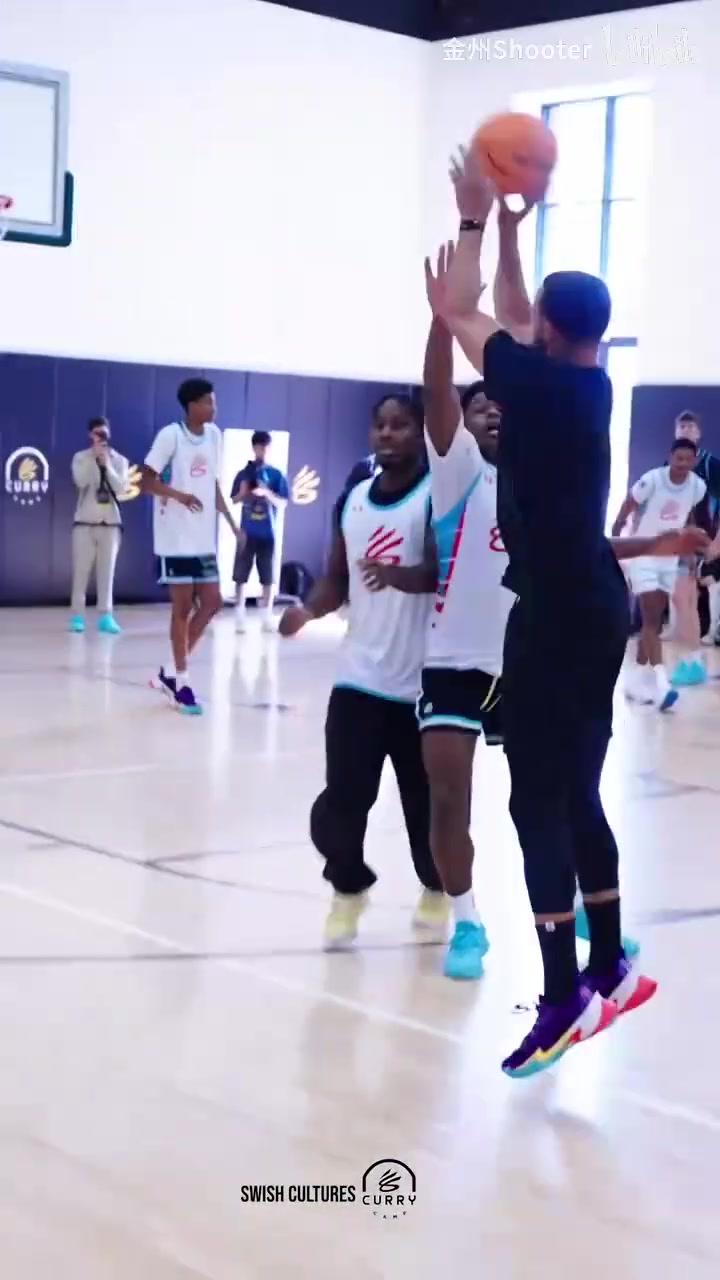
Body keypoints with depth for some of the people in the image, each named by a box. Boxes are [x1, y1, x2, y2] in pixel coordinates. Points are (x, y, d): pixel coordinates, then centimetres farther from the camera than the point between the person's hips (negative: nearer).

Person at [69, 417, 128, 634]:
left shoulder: (120, 460, 6)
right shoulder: (81, 458, 2)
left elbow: (121, 488, -7)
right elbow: (81, 481, -15)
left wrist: (107, 464, -14)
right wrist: (94, 456, -16)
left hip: (110, 522, 1)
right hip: (85, 521, -1)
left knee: (106, 571, -1)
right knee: (81, 569, -2)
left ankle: (105, 616, -1)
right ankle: (77, 615, 1)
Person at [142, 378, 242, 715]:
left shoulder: (214, 435, 8)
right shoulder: (171, 435, -12)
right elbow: (146, 480, -13)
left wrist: (232, 523, 13)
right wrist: (179, 495, -28)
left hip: (204, 538, 7)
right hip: (177, 538, -7)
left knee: (211, 603, 6)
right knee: (183, 608, -2)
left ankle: (170, 671, 18)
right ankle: (180, 681, 7)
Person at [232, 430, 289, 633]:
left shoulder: (277, 475, 3)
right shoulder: (243, 474, 5)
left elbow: (282, 503, -3)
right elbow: (234, 500, 7)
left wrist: (267, 493, -20)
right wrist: (243, 492, -13)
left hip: (267, 534, 0)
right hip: (247, 532, 1)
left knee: (268, 578, 2)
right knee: (241, 576, 0)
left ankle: (267, 617, 10)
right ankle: (240, 616, 6)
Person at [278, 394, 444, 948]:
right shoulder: (353, 499, 11)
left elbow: (442, 573, -21)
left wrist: (397, 575, -40)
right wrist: (309, 609, -2)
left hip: (422, 681, -4)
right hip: (359, 676, 4)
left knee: (427, 799, 8)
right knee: (342, 797, -4)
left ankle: (437, 888, 35)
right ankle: (348, 888, 20)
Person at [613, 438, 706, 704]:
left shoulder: (698, 486, -7)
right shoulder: (652, 480, -22)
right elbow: (624, 513, -13)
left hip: (669, 557, 6)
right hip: (642, 555, -6)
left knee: (654, 621, 10)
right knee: (651, 620, -14)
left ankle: (637, 679, 21)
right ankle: (660, 683, -20)